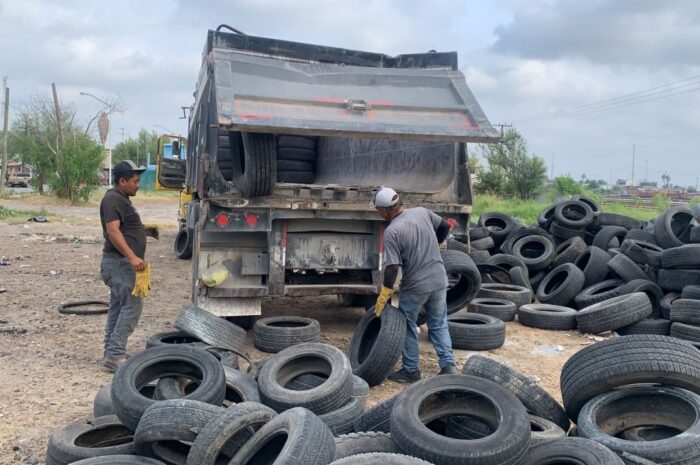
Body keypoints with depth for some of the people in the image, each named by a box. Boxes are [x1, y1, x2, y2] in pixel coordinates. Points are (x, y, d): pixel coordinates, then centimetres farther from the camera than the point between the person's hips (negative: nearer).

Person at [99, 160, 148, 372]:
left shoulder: (122, 199, 19)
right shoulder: (113, 199, -14)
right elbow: (113, 230, -24)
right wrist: (132, 257, -29)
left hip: (123, 262, 11)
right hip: (120, 263, -11)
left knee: (118, 307, 12)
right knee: (132, 306, -12)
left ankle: (111, 353, 18)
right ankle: (115, 355, -10)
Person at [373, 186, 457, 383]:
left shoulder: (392, 231, -17)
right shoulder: (422, 212, -1)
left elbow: (392, 267, -19)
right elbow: (445, 227, 15)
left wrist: (383, 296, -11)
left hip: (415, 286, -5)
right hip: (439, 280, 5)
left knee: (408, 327, 12)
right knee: (439, 325, 18)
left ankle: (411, 371, 19)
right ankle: (448, 365, 12)